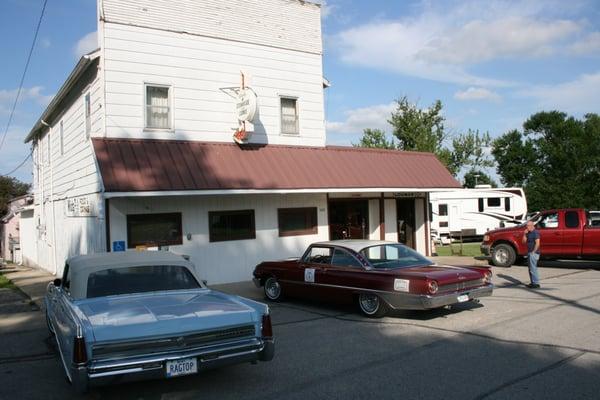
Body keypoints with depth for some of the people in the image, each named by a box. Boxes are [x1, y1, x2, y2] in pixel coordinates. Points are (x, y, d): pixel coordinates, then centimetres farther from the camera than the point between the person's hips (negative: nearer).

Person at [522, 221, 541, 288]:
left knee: (533, 268, -9)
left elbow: (537, 243, -18)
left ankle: (536, 284, -6)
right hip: (529, 253, 10)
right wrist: (524, 234, 1)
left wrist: (533, 252, -18)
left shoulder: (535, 232, -13)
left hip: (533, 253, -10)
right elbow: (524, 241, 13)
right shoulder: (528, 233, 15)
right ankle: (533, 283, 18)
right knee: (531, 269, 12)